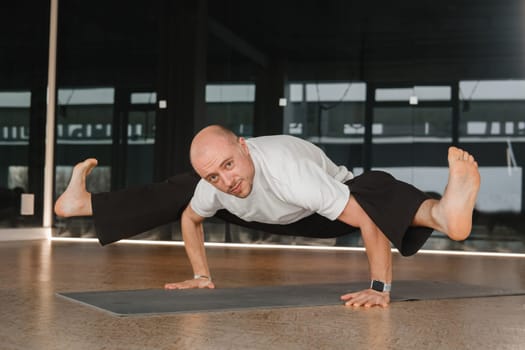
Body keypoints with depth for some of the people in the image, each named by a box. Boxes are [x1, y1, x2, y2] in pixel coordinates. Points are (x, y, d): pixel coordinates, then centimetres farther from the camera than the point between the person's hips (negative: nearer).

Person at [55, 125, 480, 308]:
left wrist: (380, 289, -48)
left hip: (328, 198, -5)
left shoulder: (289, 169, -47)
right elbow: (190, 218, 0)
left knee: (380, 194, -42)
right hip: (274, 213, 5)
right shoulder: (211, 188, -26)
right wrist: (202, 275, -1)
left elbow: (369, 218, -48)